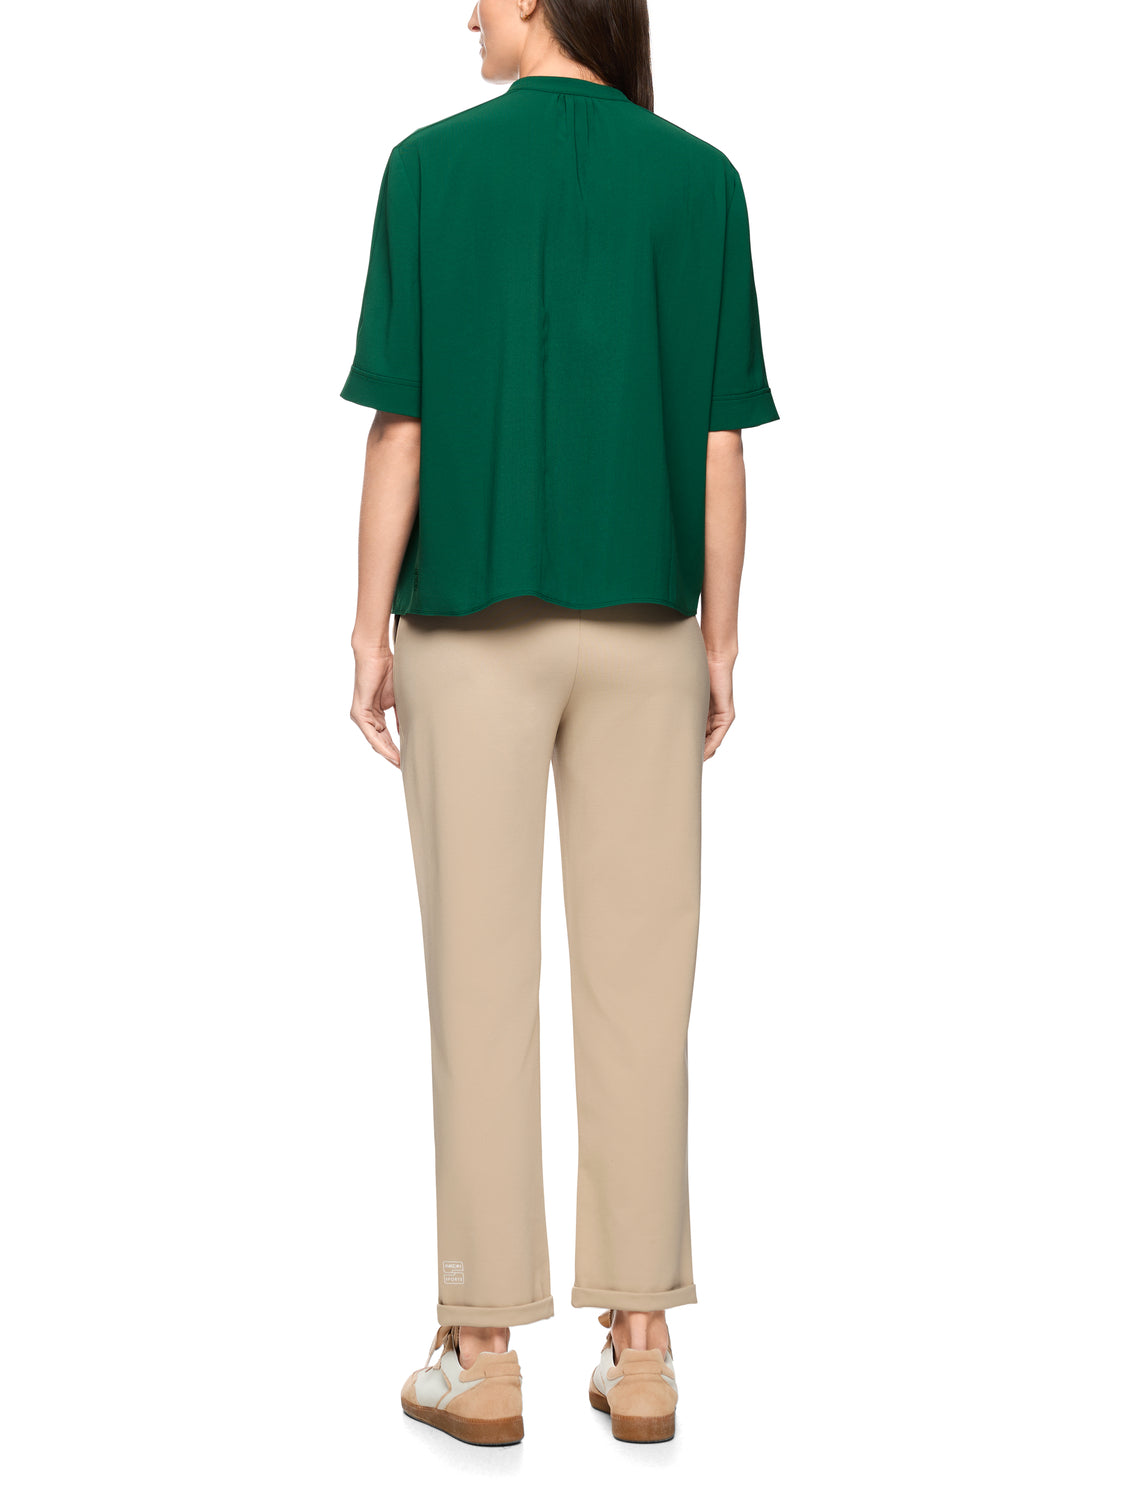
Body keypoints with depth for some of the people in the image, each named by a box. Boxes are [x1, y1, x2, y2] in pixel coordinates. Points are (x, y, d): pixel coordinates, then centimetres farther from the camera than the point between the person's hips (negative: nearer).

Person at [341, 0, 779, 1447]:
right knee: (637, 973, 6)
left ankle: (481, 1348, 8)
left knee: (481, 969, 3)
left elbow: (400, 424, -6)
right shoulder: (700, 179, 2)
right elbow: (720, 442, 0)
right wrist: (721, 645, 7)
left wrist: (368, 628, 1)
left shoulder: (432, 165, -3)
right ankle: (638, 1350, 10)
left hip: (474, 620, -2)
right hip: (640, 623, 2)